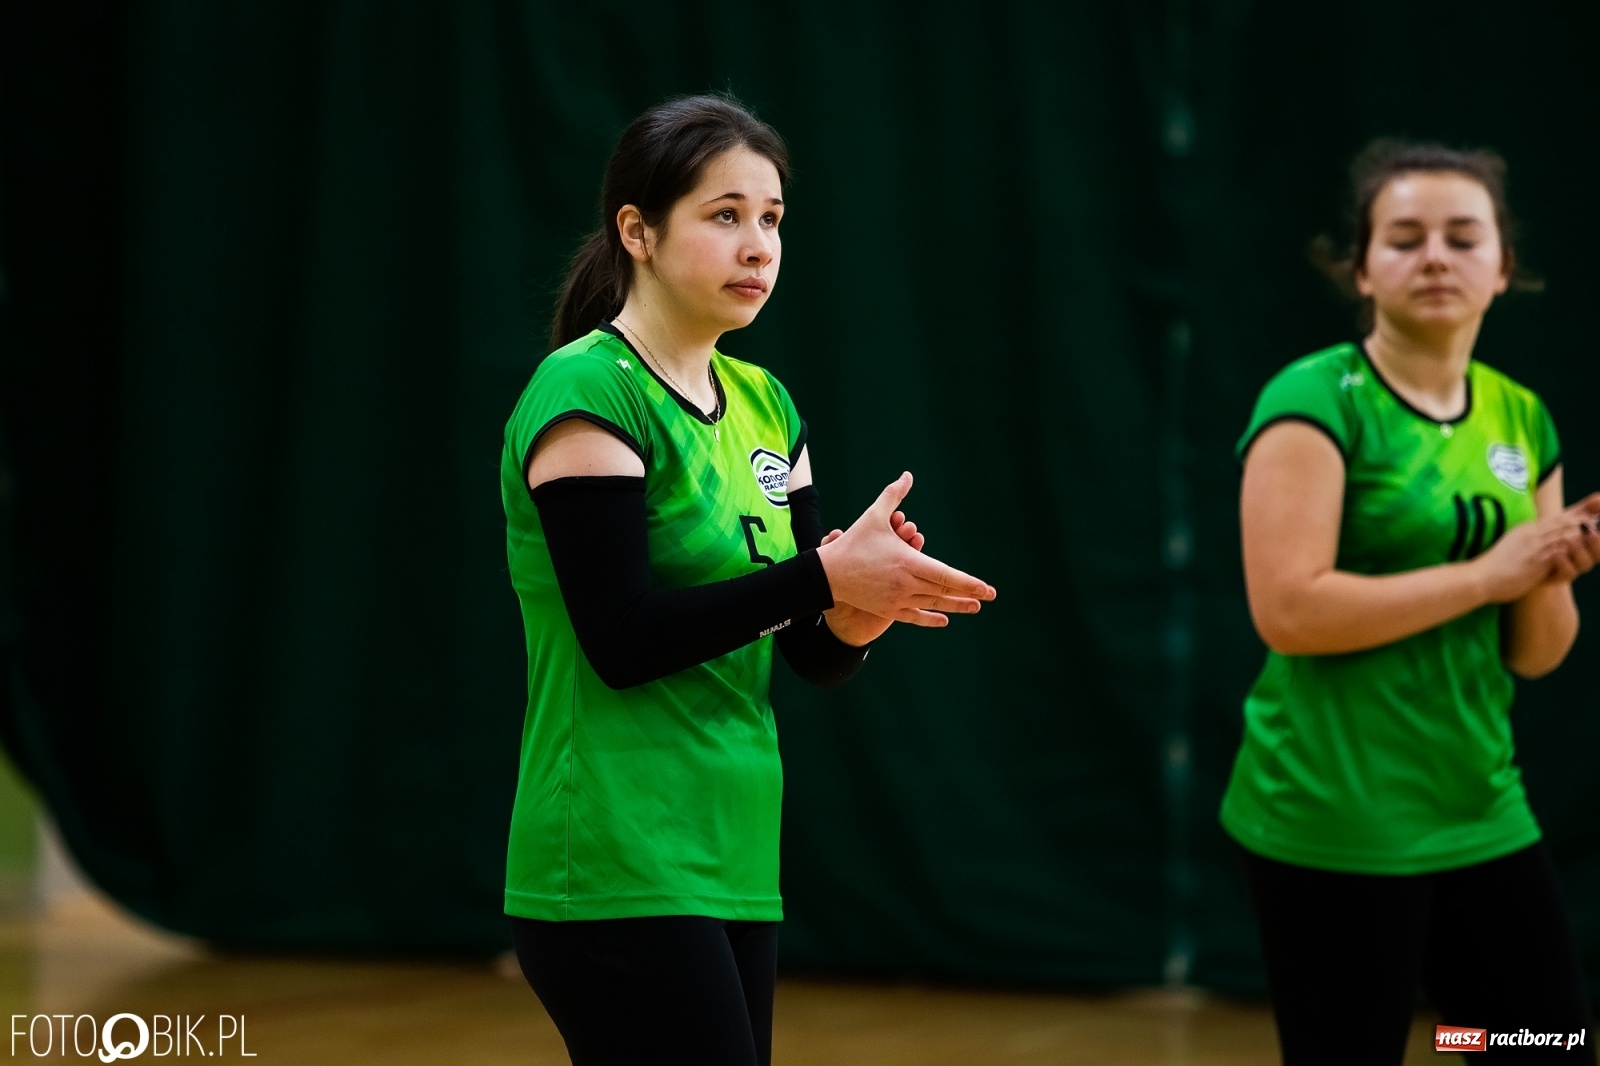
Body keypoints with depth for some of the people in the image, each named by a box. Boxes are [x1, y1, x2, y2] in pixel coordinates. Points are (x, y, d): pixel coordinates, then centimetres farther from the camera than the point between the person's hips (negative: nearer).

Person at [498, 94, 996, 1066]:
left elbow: (813, 654, 11)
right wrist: (825, 574, -21)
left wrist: (865, 608, -10)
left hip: (735, 865, 8)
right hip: (618, 876, -8)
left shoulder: (765, 406, 13)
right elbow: (621, 638, -19)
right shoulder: (586, 392, -10)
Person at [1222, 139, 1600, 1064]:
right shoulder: (1315, 401, -10)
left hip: (1482, 814, 7)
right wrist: (1486, 572, -18)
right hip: (1335, 825, -7)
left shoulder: (1521, 419, 10)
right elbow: (1287, 609, -21)